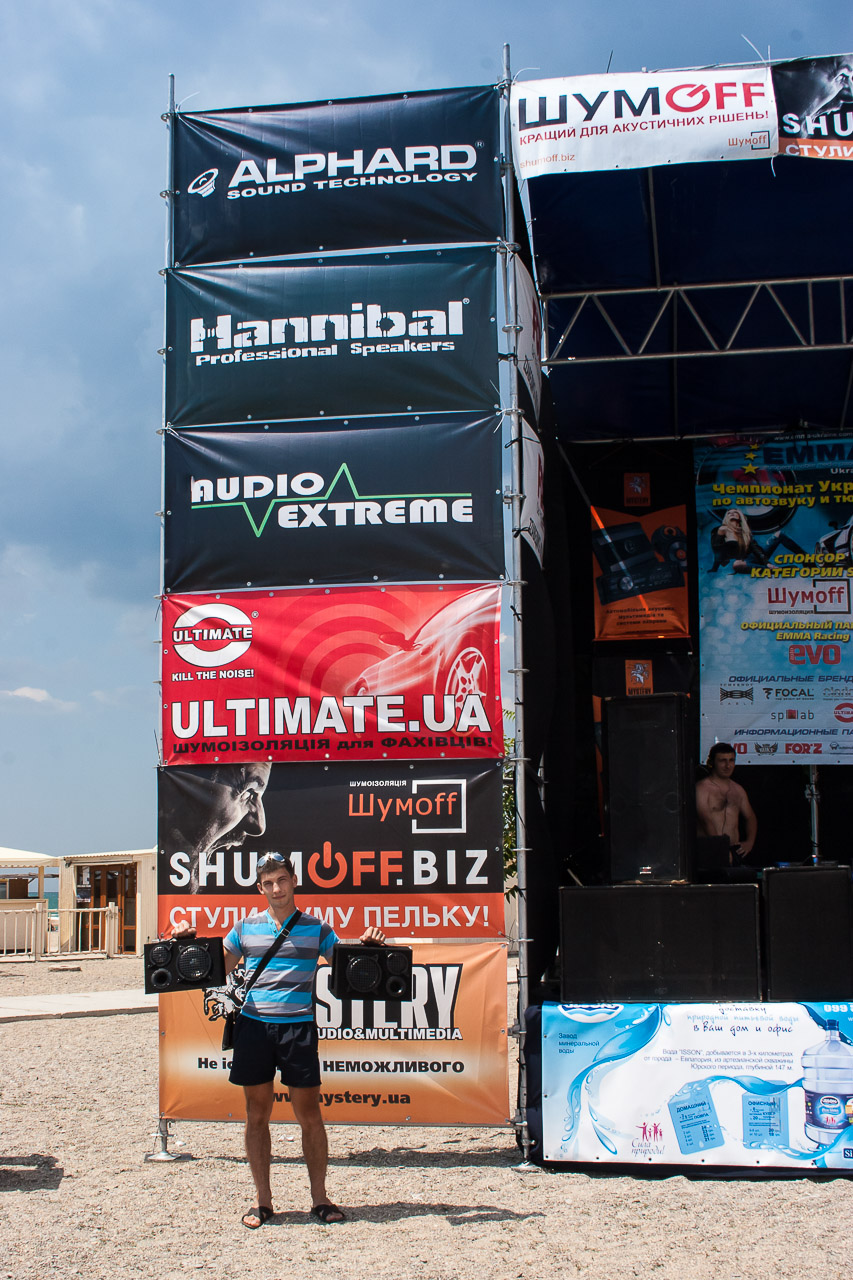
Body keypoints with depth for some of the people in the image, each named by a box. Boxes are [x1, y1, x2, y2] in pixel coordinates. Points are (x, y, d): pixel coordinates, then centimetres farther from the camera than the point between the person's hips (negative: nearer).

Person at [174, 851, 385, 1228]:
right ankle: (262, 1200, 15)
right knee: (257, 1114, 5)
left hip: (298, 1026, -1)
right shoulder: (246, 928, 12)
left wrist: (367, 945, -8)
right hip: (253, 1025, 2)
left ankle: (319, 1197, 12)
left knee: (309, 1114, 1)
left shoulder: (316, 928, 8)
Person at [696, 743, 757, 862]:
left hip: (735, 850, 6)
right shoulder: (702, 788, -3)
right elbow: (706, 821, -12)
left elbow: (750, 817, 27)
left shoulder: (738, 789, 20)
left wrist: (749, 842, 8)